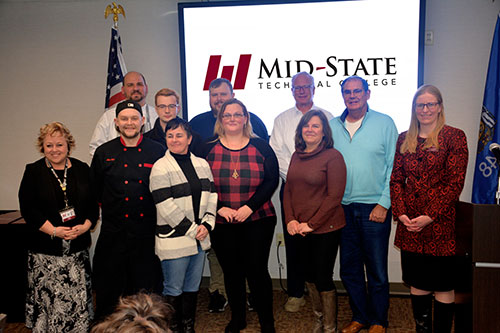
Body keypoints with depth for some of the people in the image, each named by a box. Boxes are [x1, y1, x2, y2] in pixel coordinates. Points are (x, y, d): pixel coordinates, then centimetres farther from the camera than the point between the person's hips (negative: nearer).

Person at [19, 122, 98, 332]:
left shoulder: (82, 169, 7)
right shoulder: (33, 172, 1)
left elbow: (93, 204, 9)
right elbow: (28, 209, -5)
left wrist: (85, 226, -8)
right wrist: (54, 230, -14)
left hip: (78, 247, 2)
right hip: (45, 250, -2)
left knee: (78, 298, 5)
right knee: (47, 297, 3)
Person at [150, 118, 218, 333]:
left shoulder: (202, 164, 8)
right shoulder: (160, 168, -10)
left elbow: (212, 195, 9)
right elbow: (166, 206, -15)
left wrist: (206, 225, -4)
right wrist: (192, 230, -13)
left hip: (200, 238, 6)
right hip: (174, 240, -5)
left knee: (192, 287, 16)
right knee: (173, 290, 5)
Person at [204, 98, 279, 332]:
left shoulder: (260, 147, 2)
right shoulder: (208, 149, 3)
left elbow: (271, 180, -3)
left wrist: (250, 206, -14)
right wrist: (220, 208, -12)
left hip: (258, 221, -1)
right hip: (222, 225, 1)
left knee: (257, 271, 2)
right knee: (231, 272, 12)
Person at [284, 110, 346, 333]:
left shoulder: (333, 156, -12)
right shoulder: (297, 156, 8)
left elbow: (335, 196, -15)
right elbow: (288, 190, 10)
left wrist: (311, 224, -15)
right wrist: (290, 220, -2)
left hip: (325, 229, -6)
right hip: (299, 229, 6)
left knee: (323, 278, 2)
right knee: (309, 276, 17)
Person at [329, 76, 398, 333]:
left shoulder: (384, 123, -1)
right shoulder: (332, 126, 8)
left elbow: (394, 167, -3)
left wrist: (384, 203, -9)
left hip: (374, 208, -3)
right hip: (343, 208, 3)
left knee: (377, 271, 5)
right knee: (349, 269, 12)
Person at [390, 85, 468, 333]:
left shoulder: (454, 137, -2)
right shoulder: (404, 139, 11)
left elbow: (455, 182, -9)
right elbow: (396, 179, 9)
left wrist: (430, 216, -14)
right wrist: (401, 213, -5)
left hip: (440, 222, -4)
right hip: (409, 223, 4)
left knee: (443, 284, 5)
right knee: (417, 282, 13)